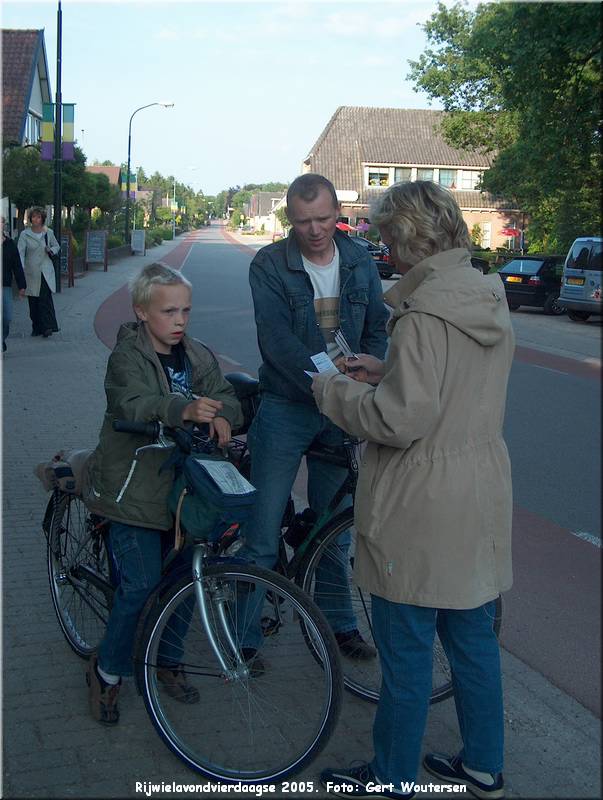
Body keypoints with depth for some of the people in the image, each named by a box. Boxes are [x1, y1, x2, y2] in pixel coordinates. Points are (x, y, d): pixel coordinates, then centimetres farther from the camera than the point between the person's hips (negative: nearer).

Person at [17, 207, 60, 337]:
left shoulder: (48, 233, 5)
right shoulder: (25, 234, -2)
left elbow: (57, 246, 20)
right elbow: (20, 252, -12)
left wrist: (51, 250, -3)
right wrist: (20, 268, -27)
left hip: (46, 272, 0)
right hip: (31, 272, 0)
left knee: (45, 299, -13)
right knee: (33, 302, 4)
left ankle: (48, 327, -11)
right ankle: (37, 328, 14)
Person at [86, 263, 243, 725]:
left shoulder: (198, 356, 6)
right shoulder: (127, 356, -11)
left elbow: (226, 396, -4)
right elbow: (134, 404, -29)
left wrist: (222, 416, -28)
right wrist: (182, 409, -48)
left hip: (182, 482, 5)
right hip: (134, 485, -5)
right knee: (142, 582, -8)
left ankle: (167, 661, 29)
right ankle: (108, 670, 13)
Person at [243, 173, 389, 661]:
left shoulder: (360, 263, 4)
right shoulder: (269, 265, -10)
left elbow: (377, 332, 5)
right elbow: (278, 341, -20)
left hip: (341, 414, 4)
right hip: (286, 407, -4)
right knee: (263, 528, 0)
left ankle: (338, 622, 30)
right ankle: (244, 634, 14)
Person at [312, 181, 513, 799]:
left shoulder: (423, 315, -22)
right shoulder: (490, 300, 6)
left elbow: (401, 419, -24)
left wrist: (334, 391, -9)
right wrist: (384, 372, 12)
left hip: (422, 510, -9)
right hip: (481, 500, 9)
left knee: (406, 650, 7)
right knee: (473, 638, 20)